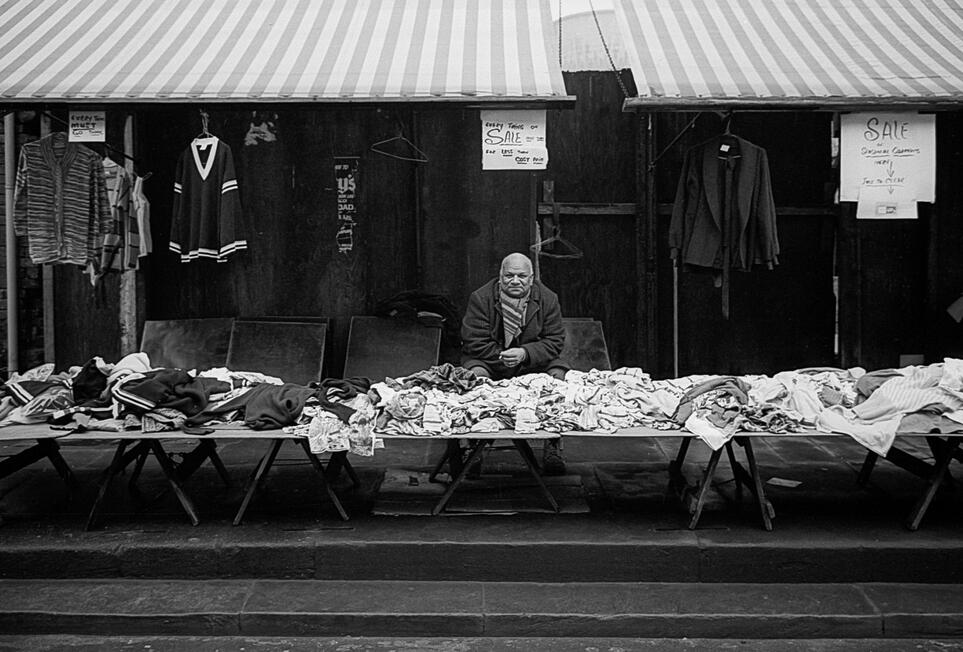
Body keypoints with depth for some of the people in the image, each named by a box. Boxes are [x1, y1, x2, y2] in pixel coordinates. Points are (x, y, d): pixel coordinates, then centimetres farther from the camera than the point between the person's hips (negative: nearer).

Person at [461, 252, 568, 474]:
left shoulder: (547, 299, -3)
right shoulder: (480, 298, -8)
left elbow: (555, 341, -8)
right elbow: (474, 342, -12)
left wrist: (525, 354, -25)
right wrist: (502, 357, -23)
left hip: (533, 362, 2)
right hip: (490, 362, -1)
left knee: (559, 373, -26)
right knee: (475, 374, -34)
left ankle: (553, 447, -16)